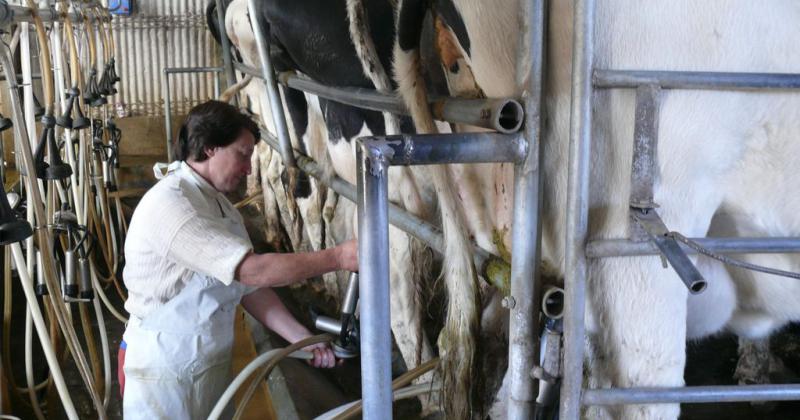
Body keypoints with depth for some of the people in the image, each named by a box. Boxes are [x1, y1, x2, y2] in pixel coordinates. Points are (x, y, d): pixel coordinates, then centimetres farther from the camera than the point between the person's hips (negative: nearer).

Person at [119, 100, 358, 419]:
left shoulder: (221, 207, 6)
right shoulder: (169, 205, -24)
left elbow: (249, 288, 4)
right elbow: (254, 271, -29)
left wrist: (303, 339, -5)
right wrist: (337, 258, -23)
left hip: (213, 364, 8)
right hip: (163, 370, -8)